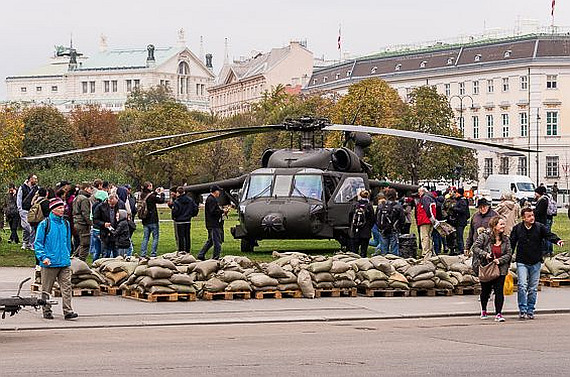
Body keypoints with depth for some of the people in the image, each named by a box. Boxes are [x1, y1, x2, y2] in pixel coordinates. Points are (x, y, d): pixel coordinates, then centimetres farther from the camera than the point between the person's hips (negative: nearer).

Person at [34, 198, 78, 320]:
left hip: (64, 263, 4)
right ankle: (47, 311, 15)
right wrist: (43, 257, -13)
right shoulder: (45, 224, -4)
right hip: (49, 263, -4)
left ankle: (68, 311, -8)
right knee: (46, 289, 5)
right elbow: (38, 243, -3)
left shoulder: (66, 224, 12)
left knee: (66, 286, -6)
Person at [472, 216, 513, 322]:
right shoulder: (484, 236, -8)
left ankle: (498, 314, -5)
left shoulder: (505, 239, 3)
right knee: (485, 290, 13)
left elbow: (509, 254, 2)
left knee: (499, 291, -8)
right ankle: (483, 311, 37)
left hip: (500, 269, 2)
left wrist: (500, 260, -15)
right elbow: (475, 247, -9)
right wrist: (485, 254, -24)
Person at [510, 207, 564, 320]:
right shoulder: (517, 228, 0)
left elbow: (549, 235, -12)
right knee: (522, 286, -13)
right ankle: (522, 310, -10)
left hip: (536, 262, 1)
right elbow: (511, 244, 6)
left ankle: (530, 311, 15)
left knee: (533, 288, 6)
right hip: (522, 262, -1)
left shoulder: (540, 227, 0)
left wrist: (557, 240, -33)